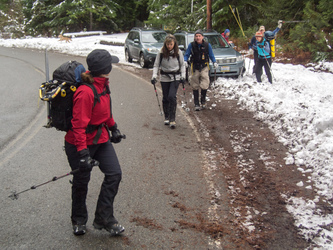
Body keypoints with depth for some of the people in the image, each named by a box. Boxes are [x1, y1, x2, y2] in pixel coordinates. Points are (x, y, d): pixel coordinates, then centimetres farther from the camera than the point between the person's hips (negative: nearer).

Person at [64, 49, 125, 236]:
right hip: (80, 143, -8)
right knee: (81, 182, 10)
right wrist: (83, 152, -28)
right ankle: (79, 221, 34)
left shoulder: (102, 84, 0)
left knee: (114, 174, 0)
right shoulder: (85, 92, -28)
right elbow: (79, 124, -27)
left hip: (101, 138, 8)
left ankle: (104, 218, 15)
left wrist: (113, 128, 22)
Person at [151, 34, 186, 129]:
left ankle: (172, 119, -8)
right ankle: (166, 117, 25)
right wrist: (154, 76, -12)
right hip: (164, 77, 1)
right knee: (165, 98, 7)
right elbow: (156, 65, 0)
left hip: (175, 77, -1)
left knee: (172, 96, -15)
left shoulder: (178, 52, -4)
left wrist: (183, 76, 0)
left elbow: (182, 65, 8)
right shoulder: (161, 52, -6)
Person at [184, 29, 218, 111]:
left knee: (204, 85, -10)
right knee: (195, 86, 3)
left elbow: (211, 55, 10)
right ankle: (196, 104, 14)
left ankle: (203, 101, 15)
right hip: (195, 68, 1)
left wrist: (214, 62, -4)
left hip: (204, 67, -1)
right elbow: (186, 55, 6)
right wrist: (185, 61, -12)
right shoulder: (191, 45, -1)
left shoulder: (207, 45, 0)